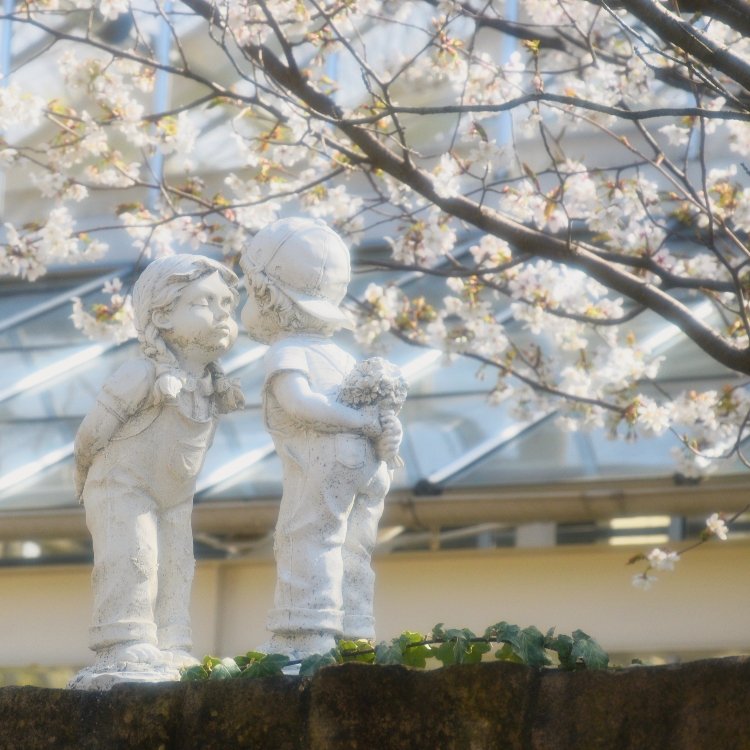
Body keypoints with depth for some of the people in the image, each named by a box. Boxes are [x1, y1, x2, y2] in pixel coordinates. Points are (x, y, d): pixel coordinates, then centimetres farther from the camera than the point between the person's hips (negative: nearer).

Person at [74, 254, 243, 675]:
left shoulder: (215, 387, -1)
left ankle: (170, 651, 5)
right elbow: (93, 432, -14)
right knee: (131, 560, -18)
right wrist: (88, 480, -2)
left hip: (174, 498, 7)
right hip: (121, 487, -7)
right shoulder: (143, 376, -24)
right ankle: (124, 646, -17)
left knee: (176, 568, 3)